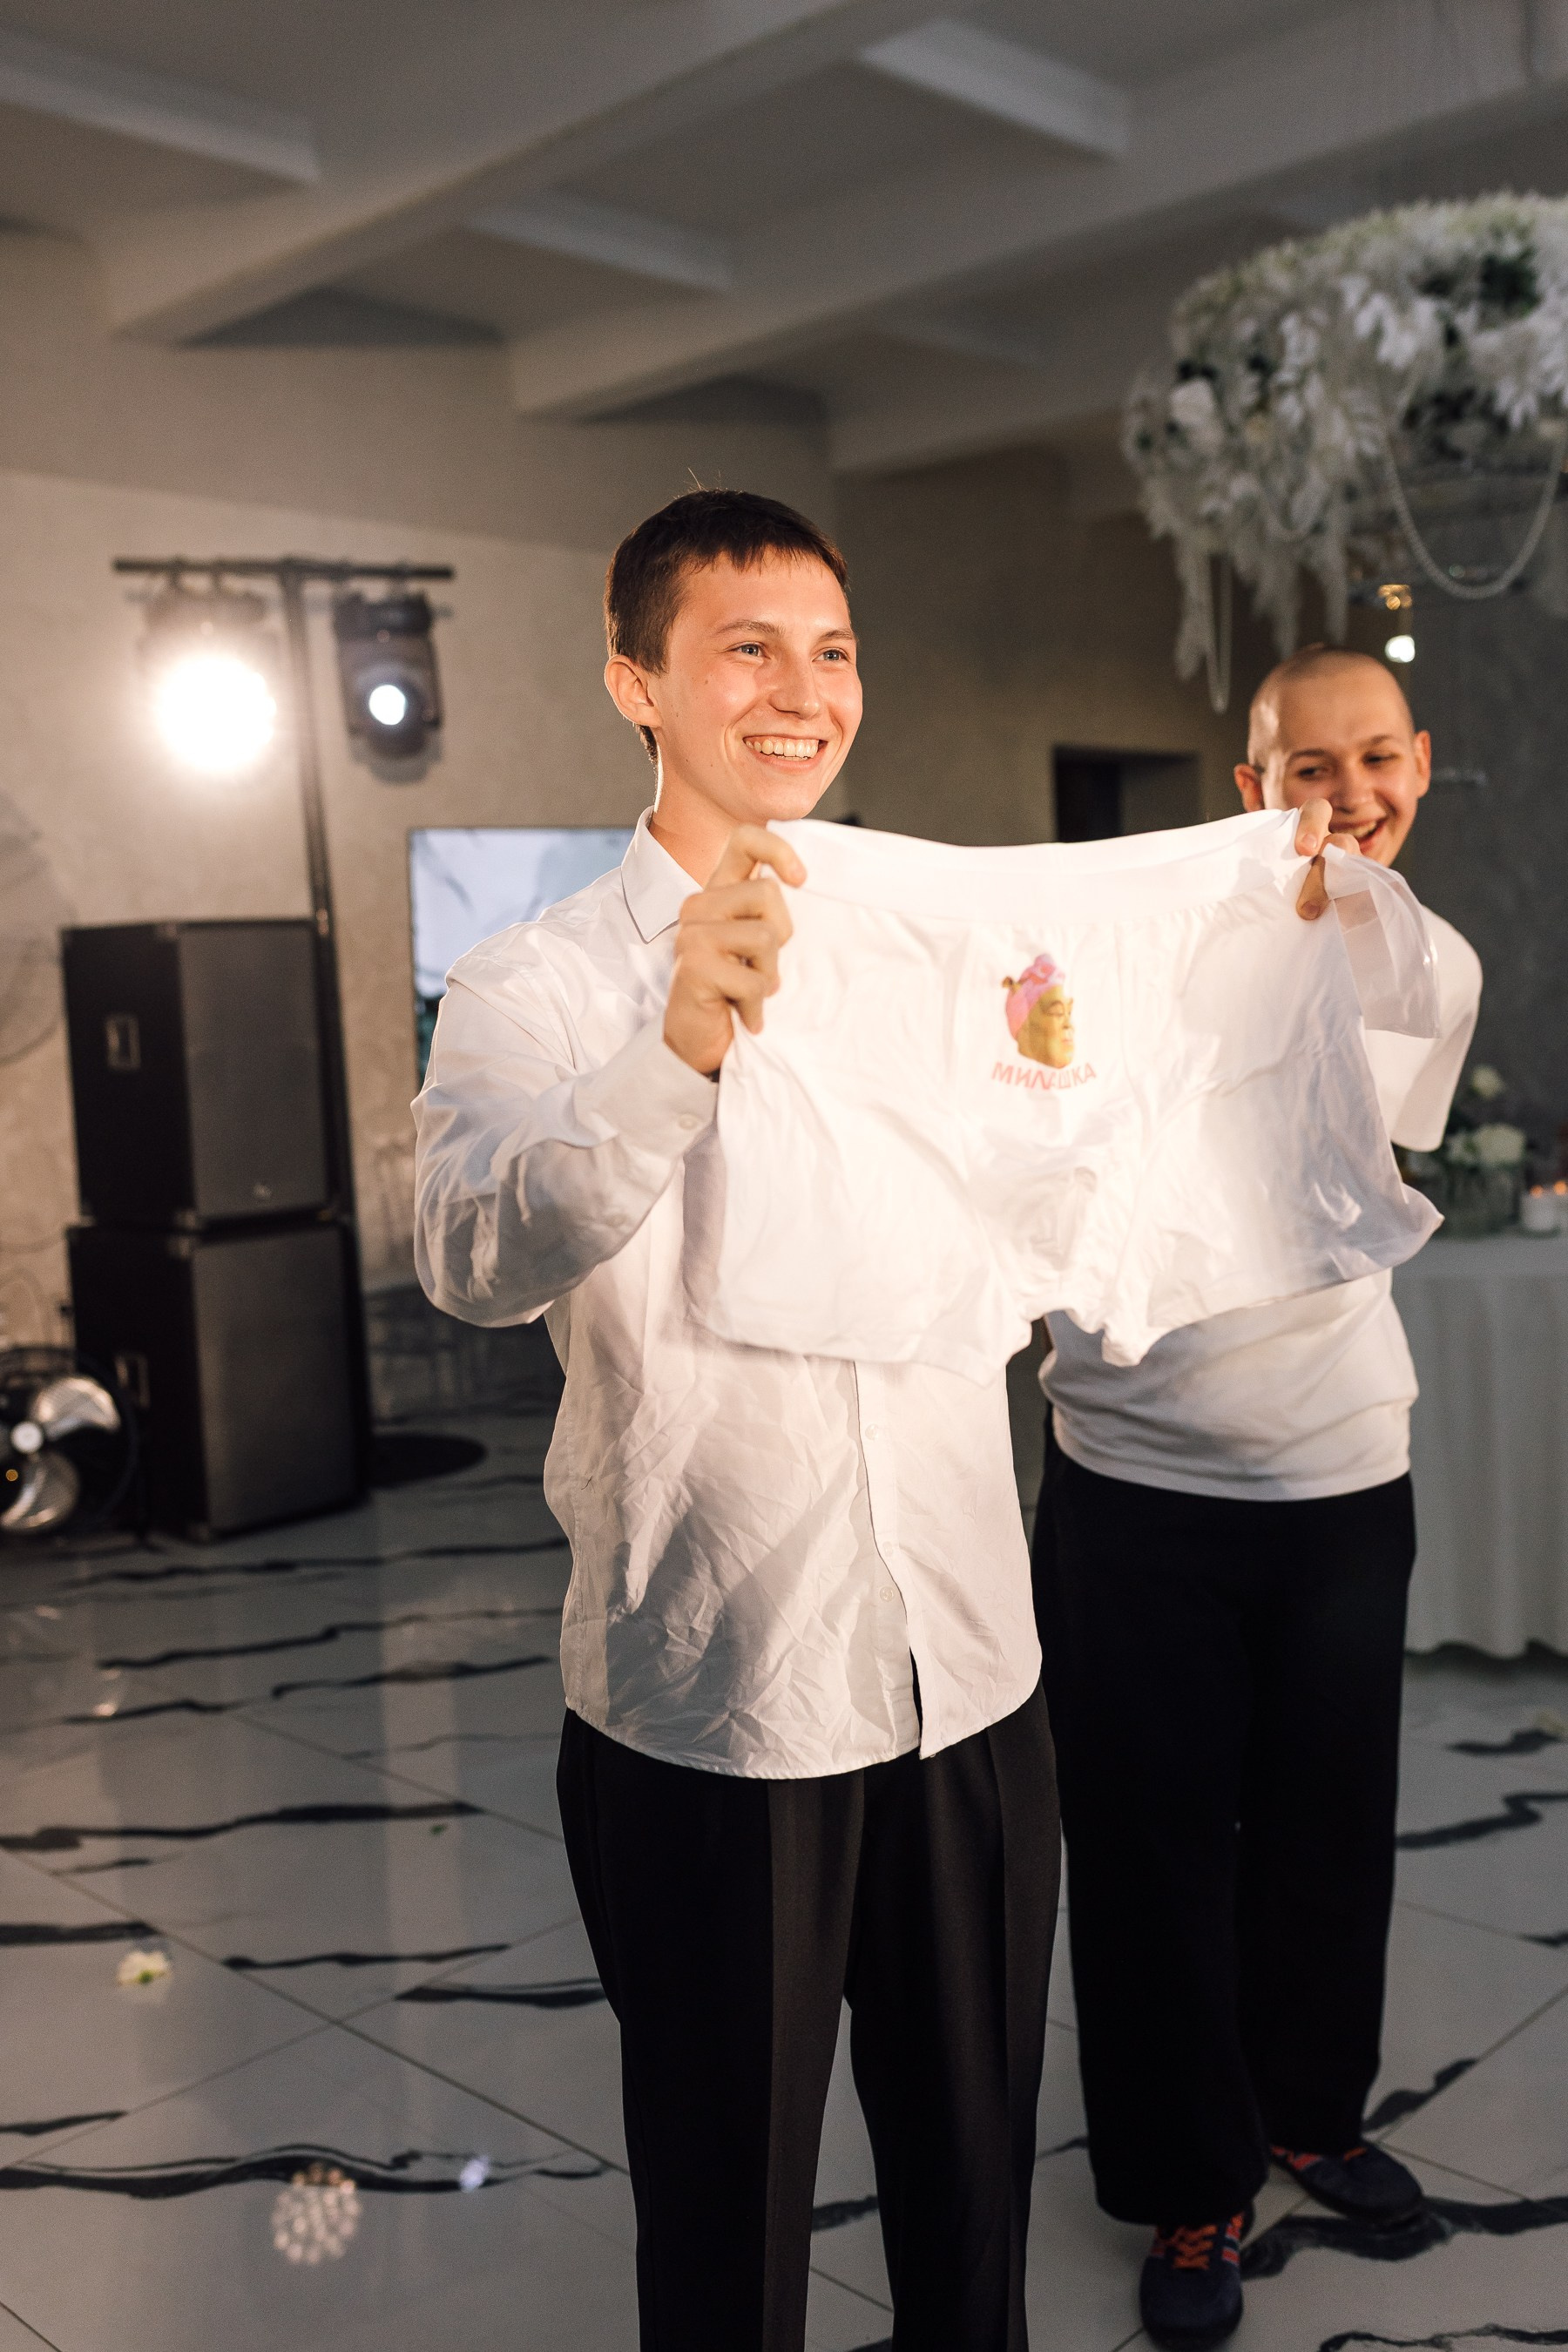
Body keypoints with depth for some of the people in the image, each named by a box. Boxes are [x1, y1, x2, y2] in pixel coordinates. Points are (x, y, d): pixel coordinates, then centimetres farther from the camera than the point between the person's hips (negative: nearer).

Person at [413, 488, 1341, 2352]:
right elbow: (479, 1263, -26)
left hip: (970, 1682, 4)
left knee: (974, 2175, 21)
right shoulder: (537, 988, -7)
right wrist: (681, 1057, -44)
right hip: (709, 1713, -3)